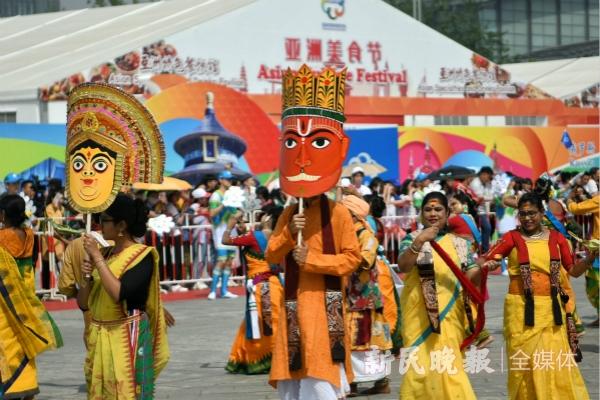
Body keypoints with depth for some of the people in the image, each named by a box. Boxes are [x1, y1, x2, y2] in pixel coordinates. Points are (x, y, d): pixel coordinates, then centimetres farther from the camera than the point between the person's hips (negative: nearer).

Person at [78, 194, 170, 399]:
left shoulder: (142, 256, -9)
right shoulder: (105, 254, 10)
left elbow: (119, 293, -25)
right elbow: (83, 304, 12)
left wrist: (97, 257, -17)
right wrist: (88, 278, -7)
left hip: (127, 339, -7)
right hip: (99, 338, 7)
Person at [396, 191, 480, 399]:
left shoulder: (458, 242, 12)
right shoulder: (412, 238, 4)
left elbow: (469, 276, 6)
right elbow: (403, 266, -13)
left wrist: (483, 268, -16)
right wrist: (419, 242, -25)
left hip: (449, 313, 2)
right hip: (419, 312, -2)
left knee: (448, 363, -2)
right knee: (420, 361, -5)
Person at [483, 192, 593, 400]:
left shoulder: (556, 238, 6)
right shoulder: (512, 238, 0)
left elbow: (574, 271, 9)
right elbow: (487, 260, -7)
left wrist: (590, 258, -9)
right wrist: (487, 265, -30)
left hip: (551, 308, 2)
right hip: (522, 309, -1)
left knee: (557, 362, -1)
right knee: (525, 363, 3)